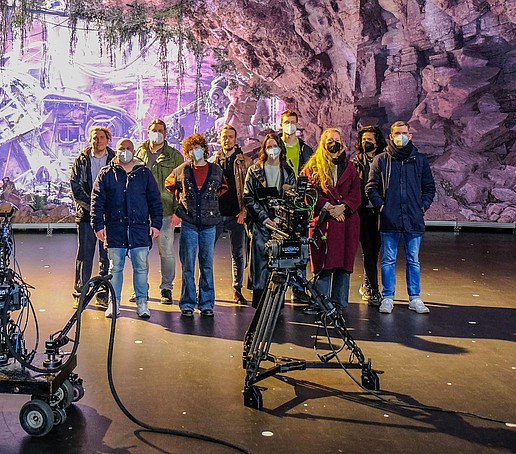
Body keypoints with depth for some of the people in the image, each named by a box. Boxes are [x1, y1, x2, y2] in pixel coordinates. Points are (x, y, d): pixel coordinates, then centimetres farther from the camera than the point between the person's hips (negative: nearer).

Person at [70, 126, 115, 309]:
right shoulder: (81, 161, 7)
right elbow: (75, 188, 2)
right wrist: (91, 205, -10)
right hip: (86, 214, 0)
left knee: (107, 257, 3)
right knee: (84, 256, 3)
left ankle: (103, 295, 12)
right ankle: (79, 294, 14)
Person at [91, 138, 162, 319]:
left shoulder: (144, 173, 10)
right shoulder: (106, 174, 7)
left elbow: (155, 200, 10)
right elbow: (97, 201, 5)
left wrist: (156, 224, 2)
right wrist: (98, 225, -2)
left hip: (140, 229, 0)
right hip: (115, 229, 0)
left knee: (141, 267, 3)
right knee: (115, 267, 6)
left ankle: (142, 302, 13)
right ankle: (114, 302, 17)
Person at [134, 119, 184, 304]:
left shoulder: (174, 156, 4)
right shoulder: (139, 153, 12)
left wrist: (178, 210, -7)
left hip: (165, 211, -2)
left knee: (167, 251, 1)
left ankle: (166, 288, 14)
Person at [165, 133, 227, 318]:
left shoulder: (216, 170, 5)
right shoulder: (181, 171, 3)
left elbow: (223, 188, 23)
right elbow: (169, 185, 21)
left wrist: (211, 199, 10)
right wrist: (181, 198, 11)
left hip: (209, 223, 1)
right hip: (188, 222, -1)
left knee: (207, 264, 5)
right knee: (188, 265, 1)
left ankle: (206, 304, 14)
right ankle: (187, 304, 9)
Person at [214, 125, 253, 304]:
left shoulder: (245, 162, 5)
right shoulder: (213, 162, 10)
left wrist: (244, 210, -9)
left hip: (236, 215, -1)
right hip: (215, 214, 1)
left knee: (238, 254, 7)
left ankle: (237, 290, 18)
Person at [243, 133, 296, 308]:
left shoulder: (288, 172, 13)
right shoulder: (254, 171, 7)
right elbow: (248, 198, 1)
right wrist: (264, 218, -9)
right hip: (260, 225, -2)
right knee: (261, 260, -5)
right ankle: (259, 304, 2)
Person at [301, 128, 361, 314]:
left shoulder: (349, 167, 16)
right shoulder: (313, 167, 9)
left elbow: (356, 193, 6)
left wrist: (342, 207, -11)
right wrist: (329, 208, -13)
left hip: (347, 220, 2)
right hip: (323, 221, -2)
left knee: (344, 263, 3)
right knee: (323, 264, -4)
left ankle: (339, 302, 11)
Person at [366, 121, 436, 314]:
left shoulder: (420, 160, 10)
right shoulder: (381, 160, 5)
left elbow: (430, 187, 15)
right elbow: (371, 187, 6)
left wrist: (423, 206, 2)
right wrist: (380, 205, -6)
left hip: (414, 219, 2)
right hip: (389, 219, -1)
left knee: (413, 260, 8)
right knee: (388, 260, 4)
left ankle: (414, 298, 17)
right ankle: (387, 298, 12)